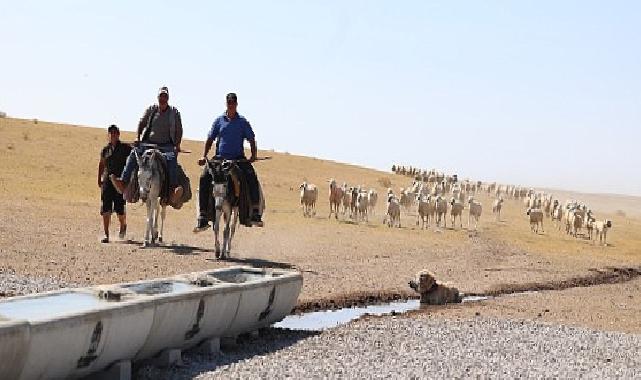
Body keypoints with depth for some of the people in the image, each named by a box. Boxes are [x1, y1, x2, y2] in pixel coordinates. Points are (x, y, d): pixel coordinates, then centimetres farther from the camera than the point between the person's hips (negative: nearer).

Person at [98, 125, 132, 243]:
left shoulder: (125, 148, 0)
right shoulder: (105, 150, 10)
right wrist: (99, 179, 13)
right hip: (107, 181, 3)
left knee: (120, 209, -1)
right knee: (105, 210, -3)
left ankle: (123, 226, 29)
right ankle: (106, 234, 3)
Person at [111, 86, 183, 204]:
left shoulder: (174, 112, 10)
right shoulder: (151, 110, 12)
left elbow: (179, 130, 12)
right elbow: (141, 123, 17)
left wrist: (177, 145, -1)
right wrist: (138, 137, 3)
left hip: (166, 145, -2)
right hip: (148, 143, 2)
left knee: (171, 159, -33)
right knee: (134, 154, -24)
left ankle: (173, 191, -46)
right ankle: (123, 182, -33)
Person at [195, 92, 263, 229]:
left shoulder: (242, 122, 7)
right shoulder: (219, 120, 9)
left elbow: (251, 140, 6)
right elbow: (210, 139, 12)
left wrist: (253, 155, -10)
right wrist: (204, 156, 1)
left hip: (238, 158, -1)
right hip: (220, 157, 1)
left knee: (252, 178, -26)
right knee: (204, 178, -19)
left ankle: (255, 213, -22)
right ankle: (202, 217, -12)